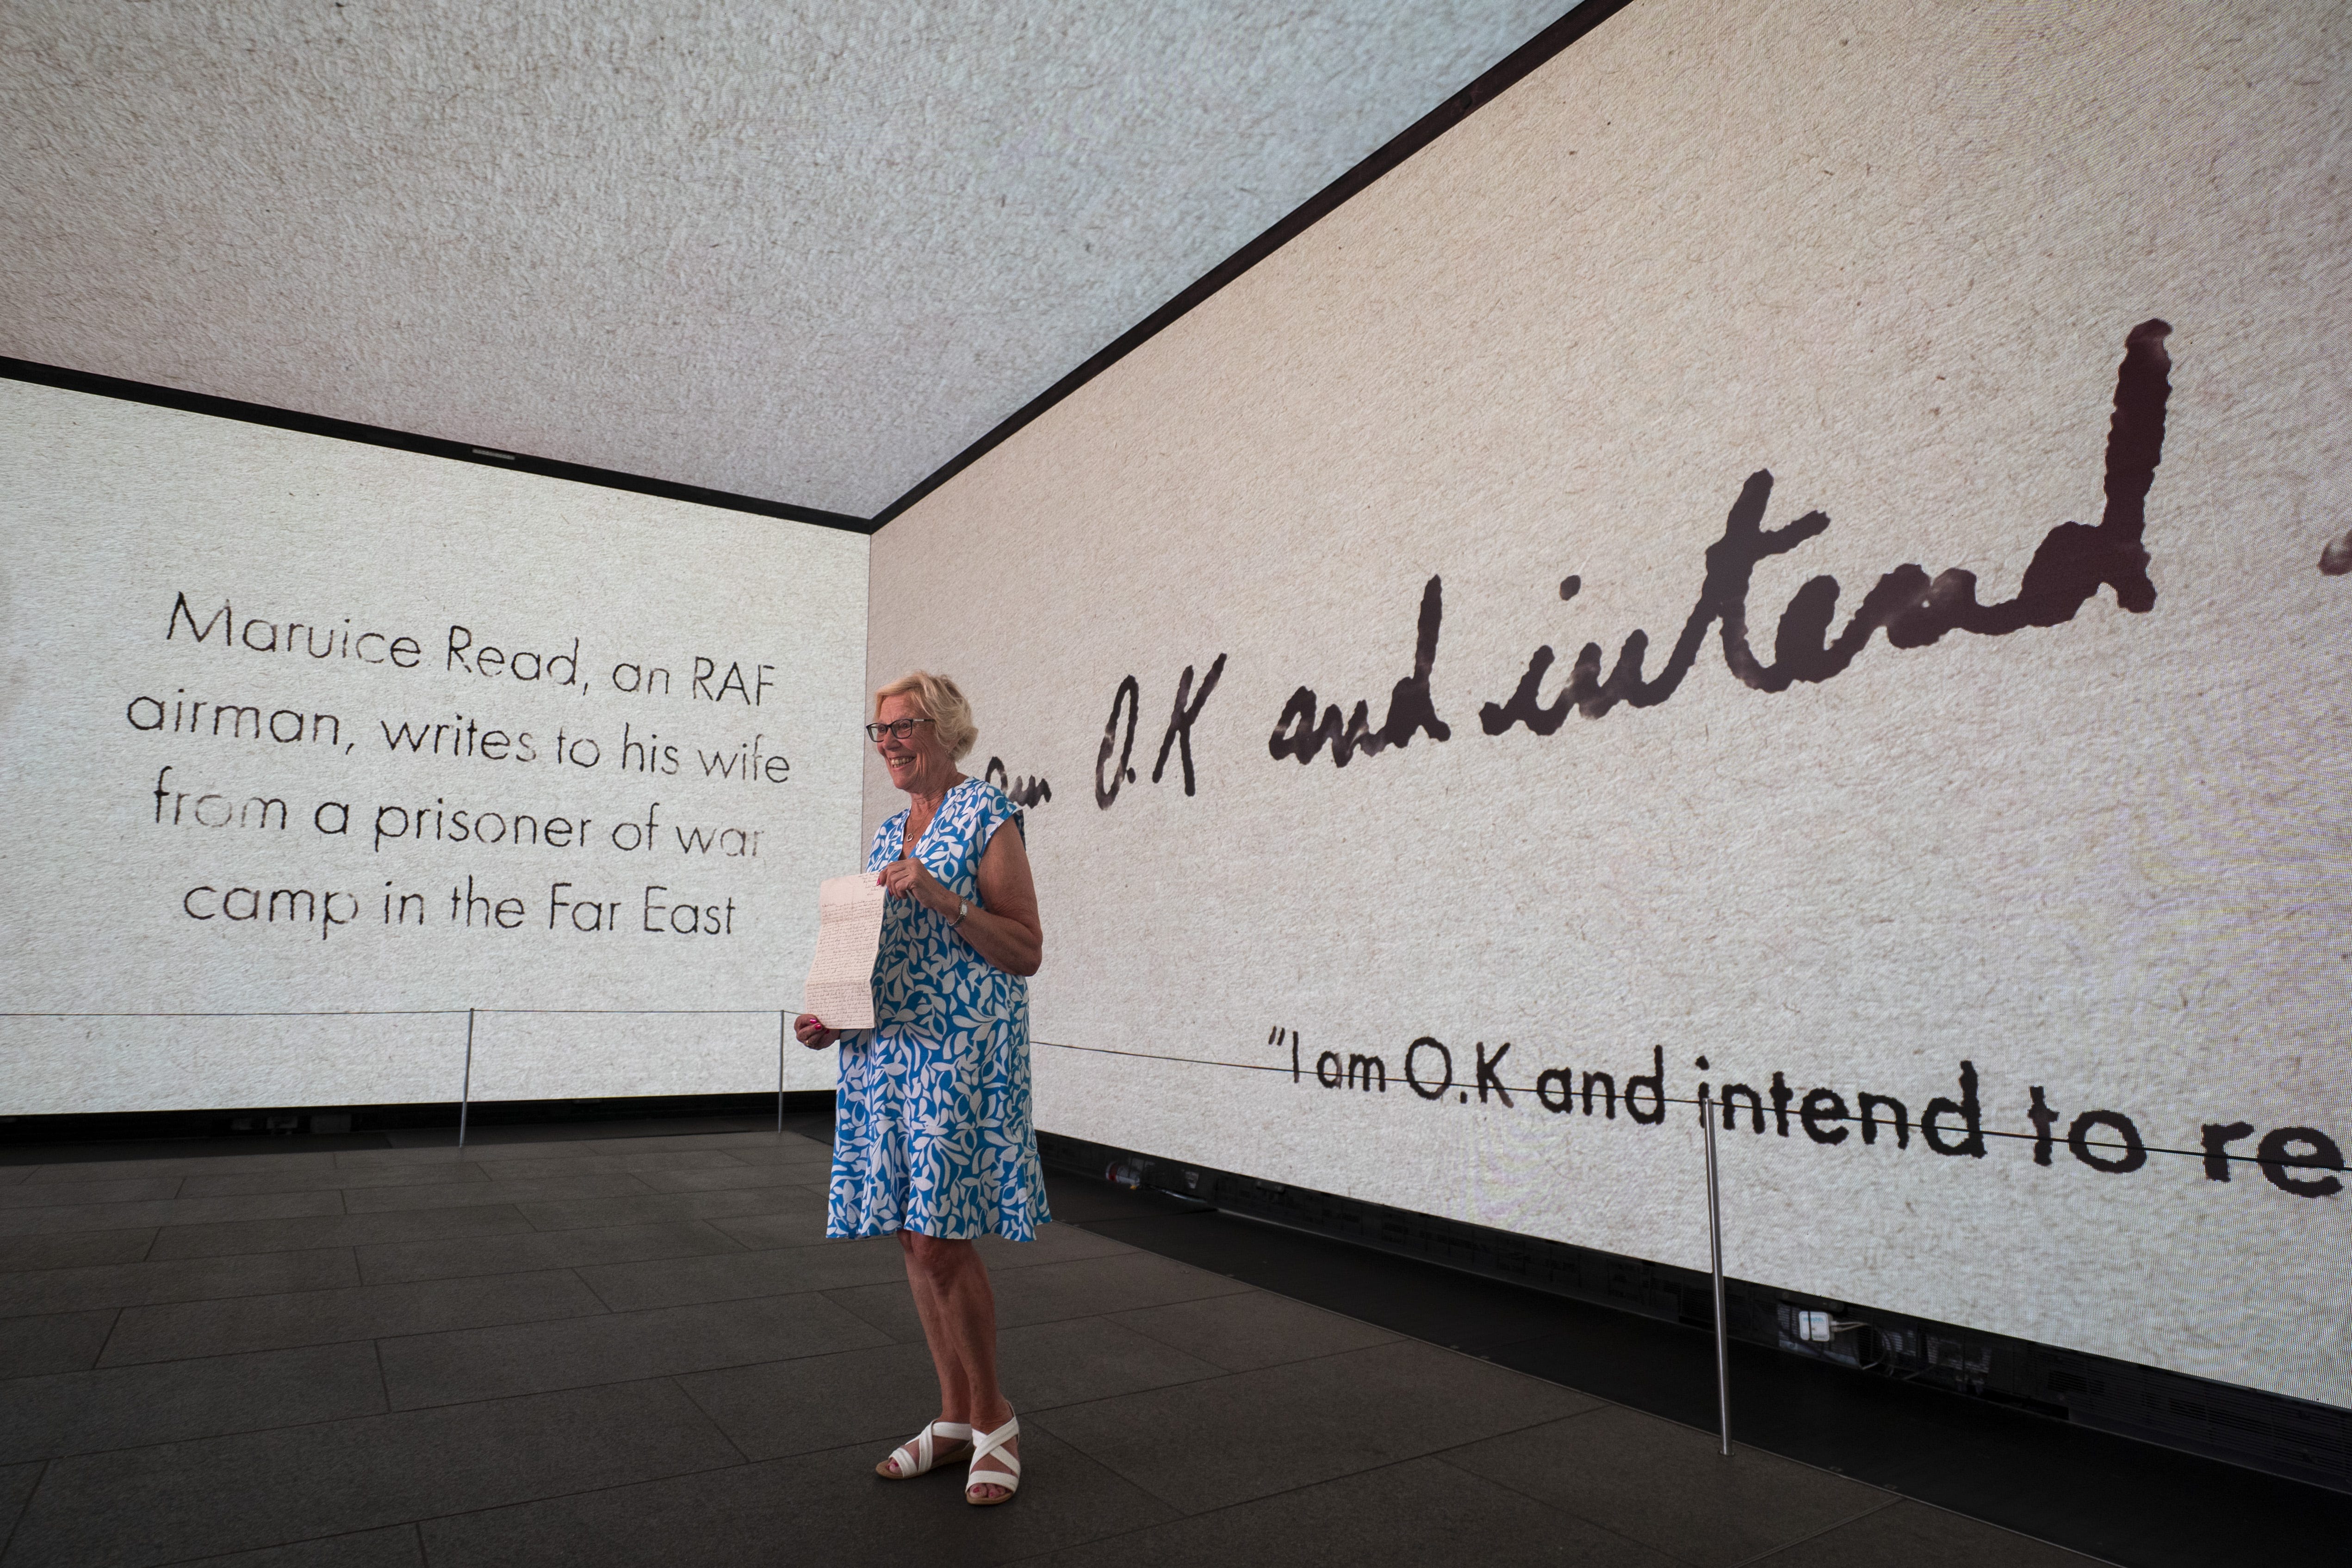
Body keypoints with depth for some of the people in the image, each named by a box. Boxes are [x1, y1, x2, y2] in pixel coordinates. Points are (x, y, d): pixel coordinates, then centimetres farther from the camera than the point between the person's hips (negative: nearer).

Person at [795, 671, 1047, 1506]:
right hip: (883, 1051, 7)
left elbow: (1026, 953, -9)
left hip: (958, 1053, -7)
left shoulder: (988, 816, -5)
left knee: (940, 1240, -7)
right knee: (914, 1240, 11)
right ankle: (956, 1420, 26)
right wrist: (831, 1017, 7)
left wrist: (944, 898, -19)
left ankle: (994, 1418, 14)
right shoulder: (889, 832, 16)